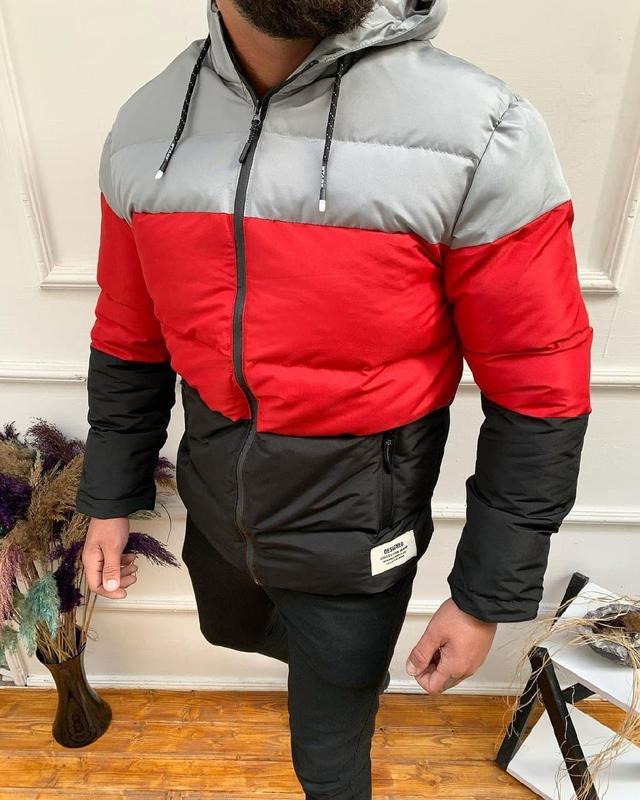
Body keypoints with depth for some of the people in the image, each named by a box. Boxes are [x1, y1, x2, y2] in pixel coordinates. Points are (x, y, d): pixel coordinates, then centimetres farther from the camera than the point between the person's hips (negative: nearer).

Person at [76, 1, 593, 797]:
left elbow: (539, 396, -15)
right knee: (230, 628, 35)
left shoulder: (481, 136, -22)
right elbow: (129, 339, 4)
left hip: (352, 538, -5)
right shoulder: (147, 129, -6)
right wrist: (109, 501, 11)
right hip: (215, 510, 6)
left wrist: (485, 600, -9)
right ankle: (343, 661, 69)